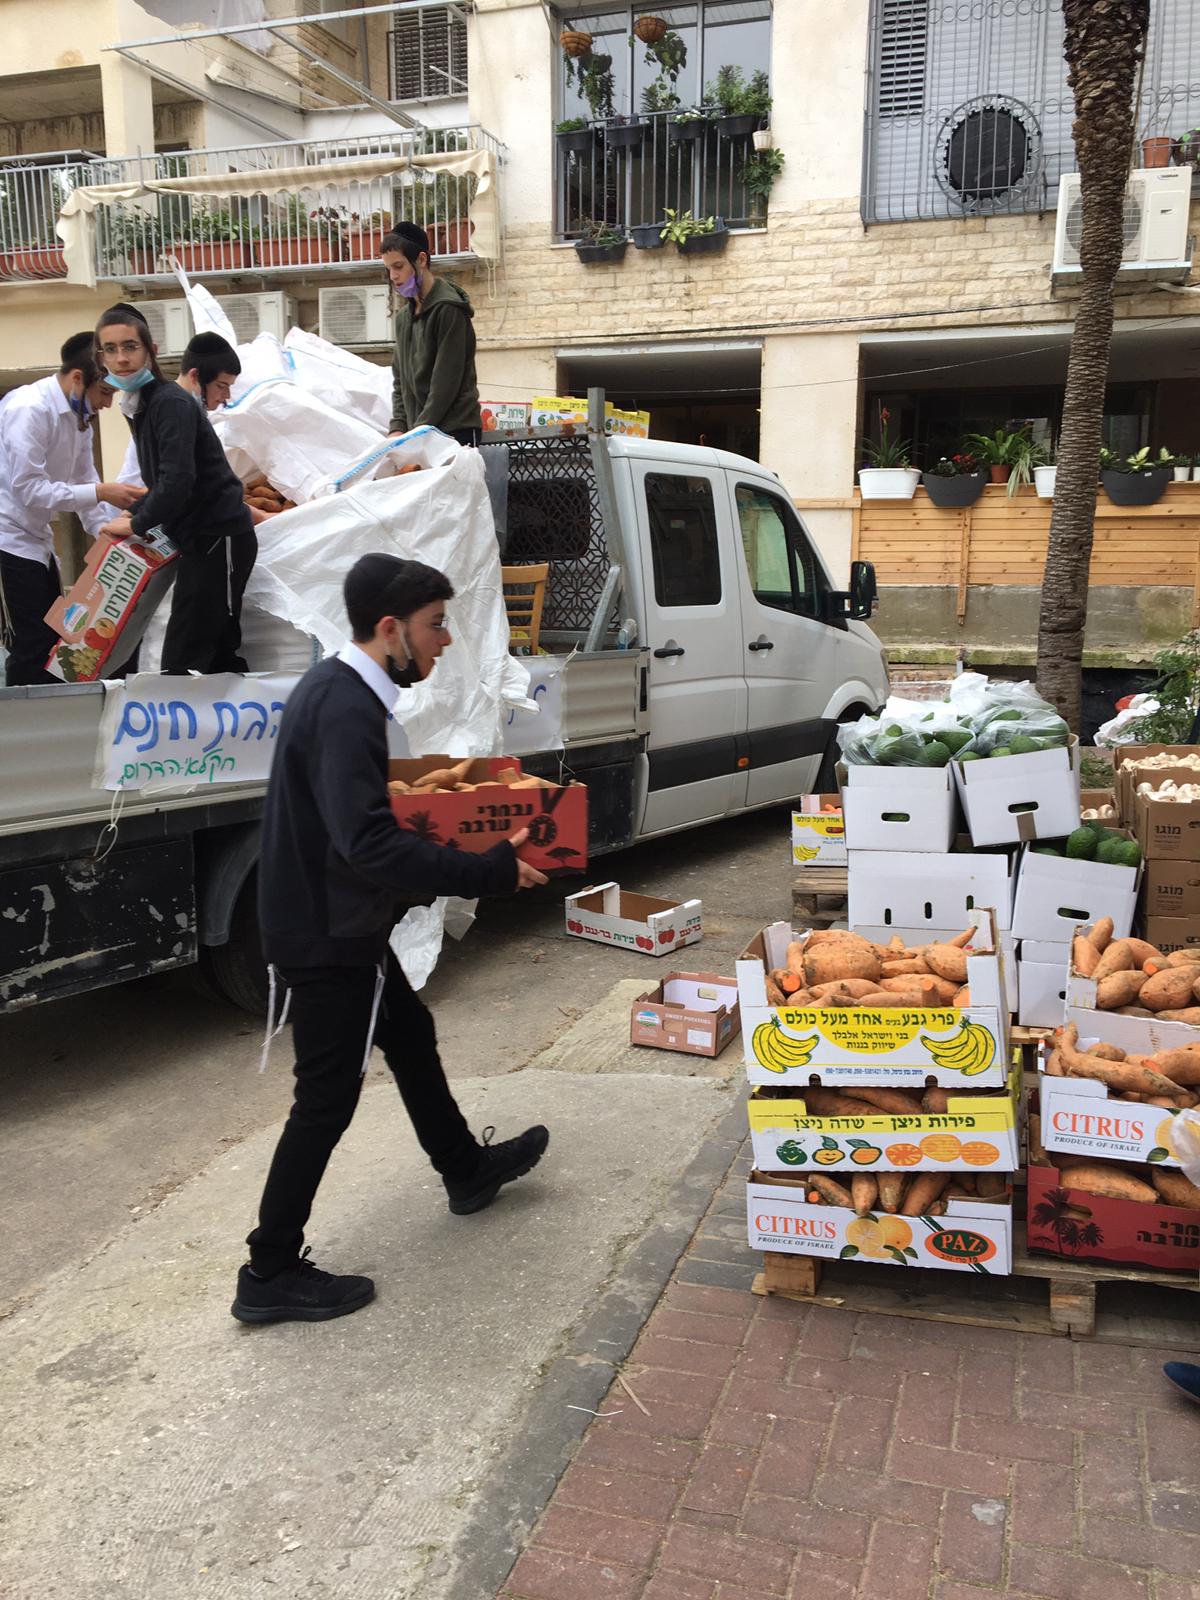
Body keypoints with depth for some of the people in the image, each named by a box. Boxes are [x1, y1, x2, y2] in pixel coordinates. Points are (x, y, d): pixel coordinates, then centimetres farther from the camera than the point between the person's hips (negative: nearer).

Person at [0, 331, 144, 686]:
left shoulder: (78, 414, 6)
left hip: (36, 537, 9)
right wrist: (100, 493, -27)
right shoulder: (30, 409, -21)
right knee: (33, 647, -8)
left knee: (54, 639, 11)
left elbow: (84, 479, 9)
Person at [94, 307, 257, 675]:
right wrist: (135, 513, 9)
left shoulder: (171, 402, -15)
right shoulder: (142, 405, 14)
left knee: (181, 663, -11)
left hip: (219, 538, -10)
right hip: (200, 539, 10)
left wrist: (136, 524, -13)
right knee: (216, 655, 13)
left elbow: (178, 480, -24)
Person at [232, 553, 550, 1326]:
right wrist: (491, 871, -32)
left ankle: (467, 1169, 45)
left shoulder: (335, 687, 6)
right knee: (328, 1097, 2)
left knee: (411, 1036, 24)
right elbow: (370, 843, -36)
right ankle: (271, 1274, 17)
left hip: (334, 922, 10)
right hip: (327, 936, -10)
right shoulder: (346, 709, -27)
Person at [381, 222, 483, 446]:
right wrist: (398, 427, 3)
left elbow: (446, 384, -13)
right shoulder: (403, 317, 17)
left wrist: (417, 432, -15)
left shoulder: (448, 309, -7)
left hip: (456, 432, -7)